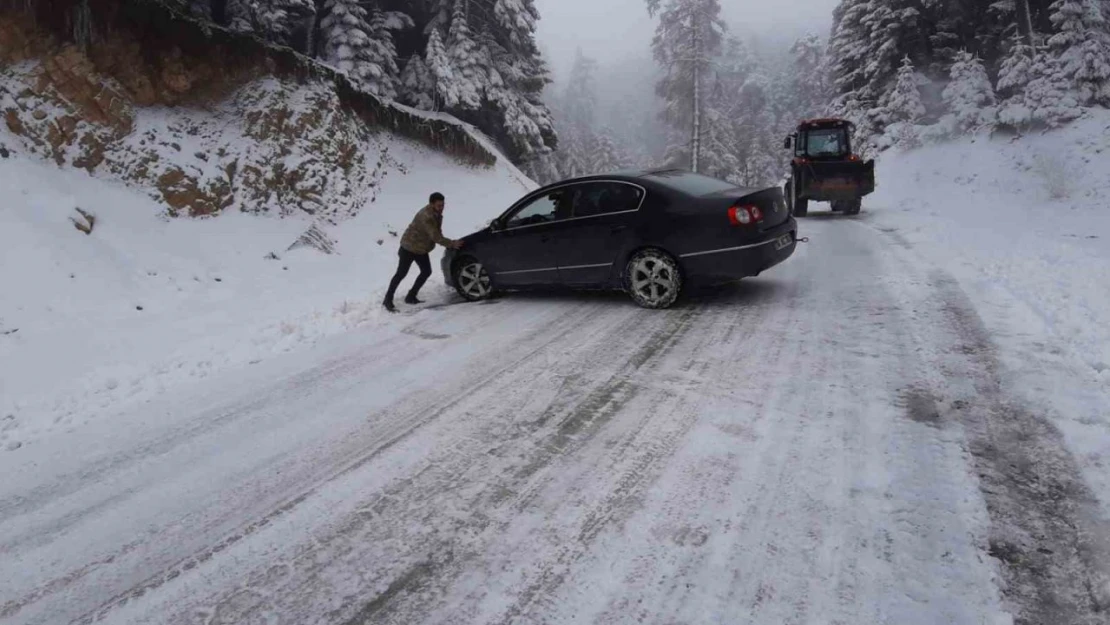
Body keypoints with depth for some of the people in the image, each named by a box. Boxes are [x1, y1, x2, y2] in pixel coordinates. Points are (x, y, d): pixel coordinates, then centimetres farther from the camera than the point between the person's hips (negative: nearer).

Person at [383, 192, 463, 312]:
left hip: (421, 249, 9)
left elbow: (437, 234, 8)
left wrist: (449, 243, -2)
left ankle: (411, 297, 18)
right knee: (401, 274, -4)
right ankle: (388, 300, 6)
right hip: (409, 247, -9)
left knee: (426, 272, 7)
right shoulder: (426, 216, -31)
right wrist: (452, 244, -29)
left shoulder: (436, 214, -1)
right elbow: (435, 236, -34)